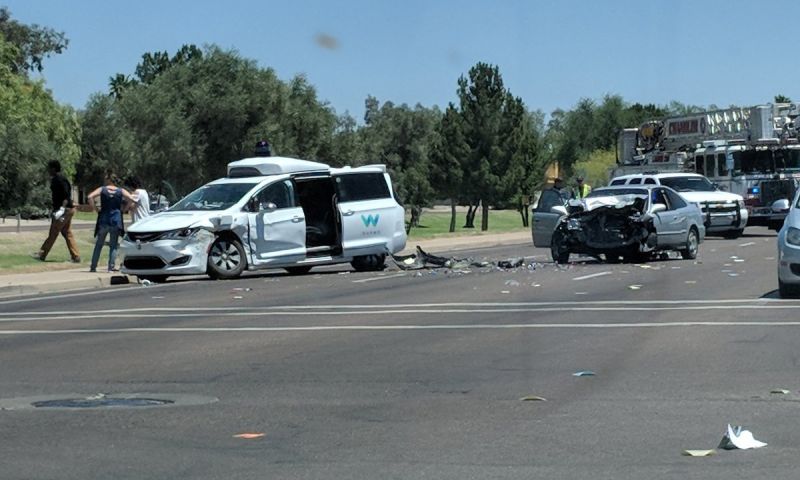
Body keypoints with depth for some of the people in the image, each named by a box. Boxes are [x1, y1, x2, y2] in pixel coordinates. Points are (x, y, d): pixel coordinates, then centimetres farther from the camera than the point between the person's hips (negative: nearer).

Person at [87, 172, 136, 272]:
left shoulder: (102, 189, 1)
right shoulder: (121, 191, 2)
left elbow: (90, 197, -12)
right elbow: (133, 200, -6)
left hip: (103, 220, 0)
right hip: (116, 221, 0)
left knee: (98, 244, 9)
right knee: (113, 245, 5)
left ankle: (93, 267, 8)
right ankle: (111, 267, -1)